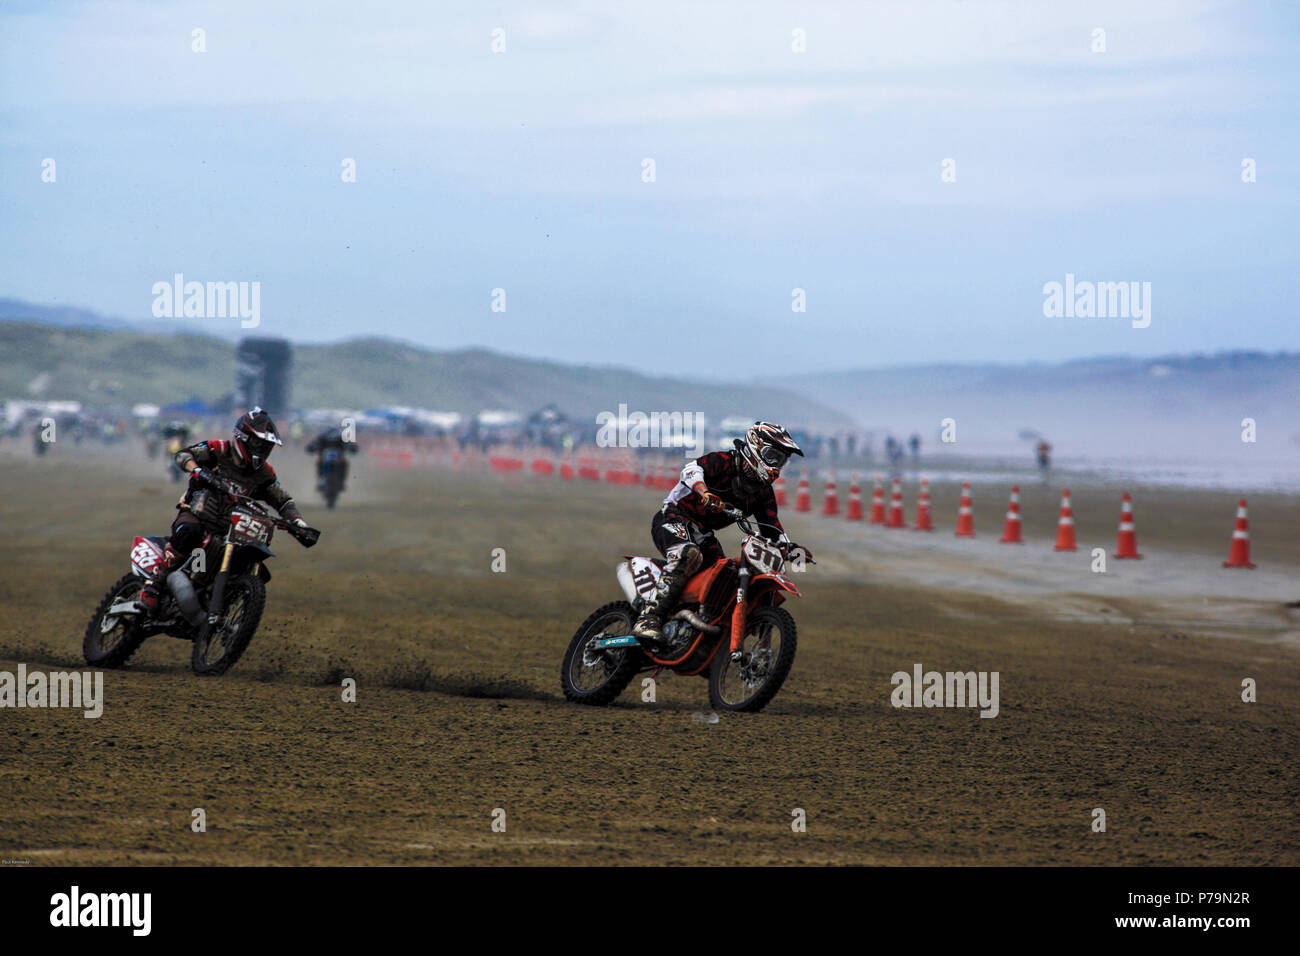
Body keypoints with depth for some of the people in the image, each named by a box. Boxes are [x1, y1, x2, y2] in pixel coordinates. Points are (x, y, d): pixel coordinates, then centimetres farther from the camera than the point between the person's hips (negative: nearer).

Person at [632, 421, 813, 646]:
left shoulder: (763, 492, 11)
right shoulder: (726, 461, -12)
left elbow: (772, 529, 13)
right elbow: (692, 469, -29)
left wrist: (791, 548, -7)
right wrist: (706, 495, -48)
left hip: (703, 534, 9)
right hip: (675, 517, -8)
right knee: (689, 555, -36)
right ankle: (647, 619, -41)